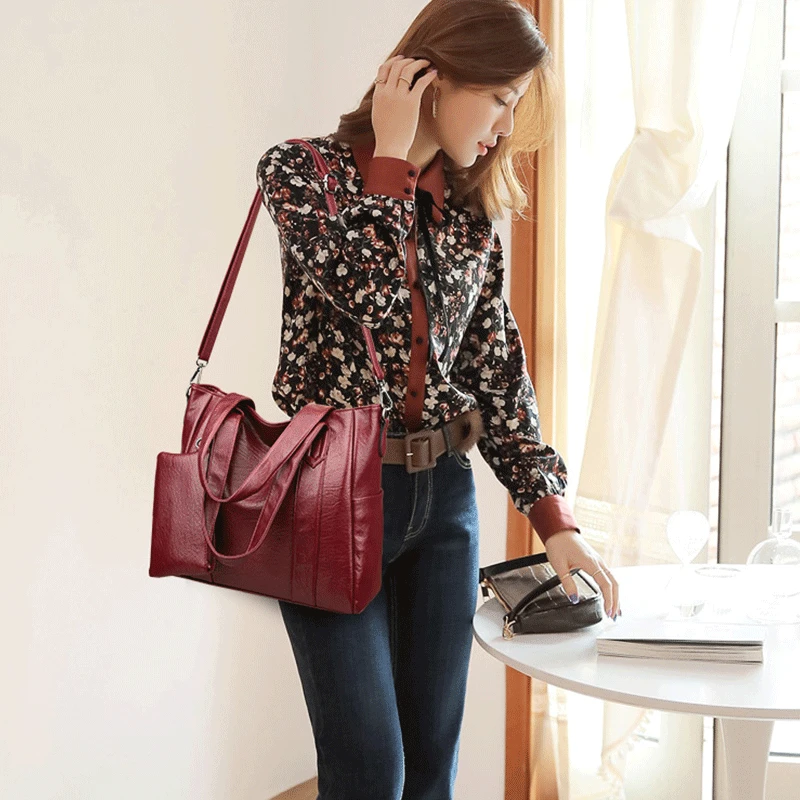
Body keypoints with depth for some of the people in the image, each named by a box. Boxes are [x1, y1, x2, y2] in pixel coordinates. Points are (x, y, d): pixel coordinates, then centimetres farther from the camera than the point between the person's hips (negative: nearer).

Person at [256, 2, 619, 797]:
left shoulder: (471, 213, 9)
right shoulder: (303, 168, -6)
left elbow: (498, 372, 8)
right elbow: (368, 295, -23)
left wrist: (553, 518, 1)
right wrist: (391, 154, -12)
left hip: (443, 494, 5)